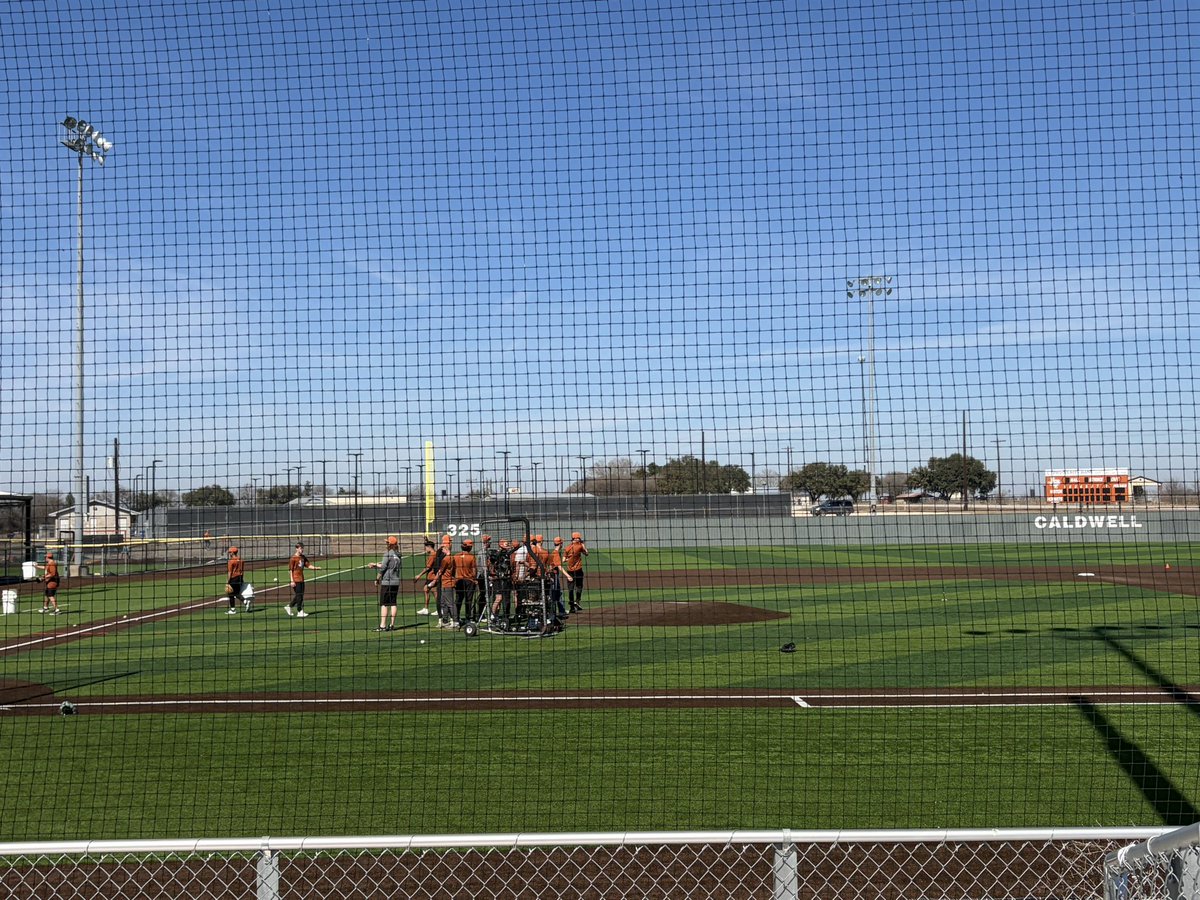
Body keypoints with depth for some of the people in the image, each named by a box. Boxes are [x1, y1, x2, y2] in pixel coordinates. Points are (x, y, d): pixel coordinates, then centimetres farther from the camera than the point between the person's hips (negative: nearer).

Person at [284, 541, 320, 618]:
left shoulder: (303, 557, 10)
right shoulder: (293, 558, -12)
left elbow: (308, 565, 11)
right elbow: (290, 570, -12)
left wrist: (315, 567, -7)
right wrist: (292, 581, -16)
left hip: (301, 579, 8)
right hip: (296, 579, -8)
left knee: (300, 595, 12)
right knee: (299, 596, -3)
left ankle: (289, 607, 26)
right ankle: (300, 612, 5)